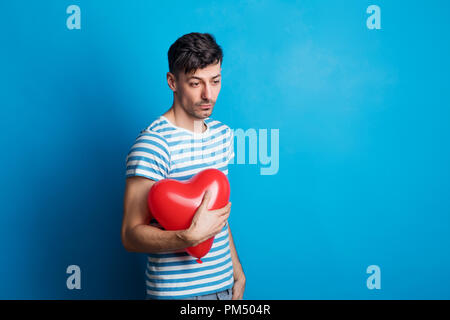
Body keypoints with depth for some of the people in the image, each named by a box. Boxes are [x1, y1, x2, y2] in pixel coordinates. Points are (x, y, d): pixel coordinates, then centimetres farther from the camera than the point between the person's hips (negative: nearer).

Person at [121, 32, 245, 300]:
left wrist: (237, 270, 15)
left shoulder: (223, 134, 5)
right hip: (176, 291, -6)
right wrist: (191, 236, -33)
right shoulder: (152, 144, -18)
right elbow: (131, 235, -19)